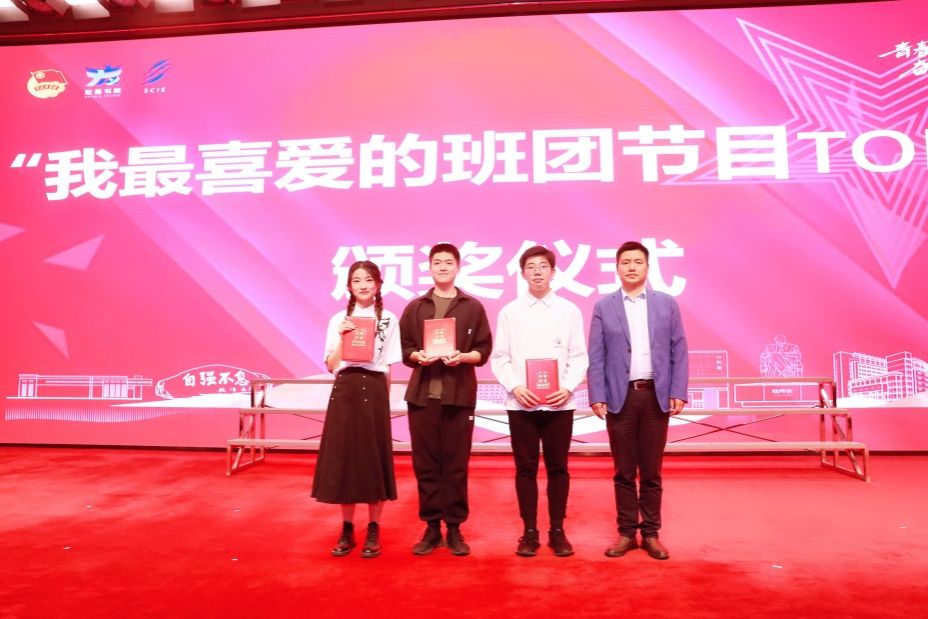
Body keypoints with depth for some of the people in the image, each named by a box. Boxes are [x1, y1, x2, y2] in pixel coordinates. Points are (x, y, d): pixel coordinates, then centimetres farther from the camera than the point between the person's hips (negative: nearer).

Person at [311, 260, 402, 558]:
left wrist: (383, 399, 3)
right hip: (345, 392, 2)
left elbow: (388, 367, 6)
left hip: (374, 391, -2)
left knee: (374, 459, 1)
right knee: (343, 459, 3)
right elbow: (331, 365, 3)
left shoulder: (388, 319, 4)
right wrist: (342, 338, -8)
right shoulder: (339, 320, 8)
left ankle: (373, 531, 13)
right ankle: (347, 530, 16)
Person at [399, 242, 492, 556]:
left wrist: (462, 357, -14)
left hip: (460, 395, -1)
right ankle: (432, 527, 15)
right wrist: (418, 356, -11)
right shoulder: (415, 308, 12)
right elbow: (403, 349, 9)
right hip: (422, 394, 1)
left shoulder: (473, 307, 8)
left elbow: (484, 351, 4)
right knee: (425, 463, 4)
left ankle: (454, 528, 14)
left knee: (456, 464, 3)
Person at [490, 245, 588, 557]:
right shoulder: (509, 312, 4)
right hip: (521, 403, 0)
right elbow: (499, 358, 3)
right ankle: (529, 532, 18)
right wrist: (515, 387, -12)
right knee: (525, 469, 6)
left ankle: (557, 531, 20)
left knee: (557, 468, 7)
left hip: (559, 403, 0)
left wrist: (567, 387, -12)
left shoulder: (569, 311, 5)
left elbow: (579, 357, 3)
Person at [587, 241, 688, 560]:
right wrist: (597, 397, -7)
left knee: (651, 471, 9)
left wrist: (678, 392, -3)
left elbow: (679, 351, 5)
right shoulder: (603, 307, 3)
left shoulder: (667, 303, 6)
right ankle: (626, 532, 19)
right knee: (624, 471, 7)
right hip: (620, 396, 0)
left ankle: (651, 533, 21)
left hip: (656, 395, 1)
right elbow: (596, 356, 0)